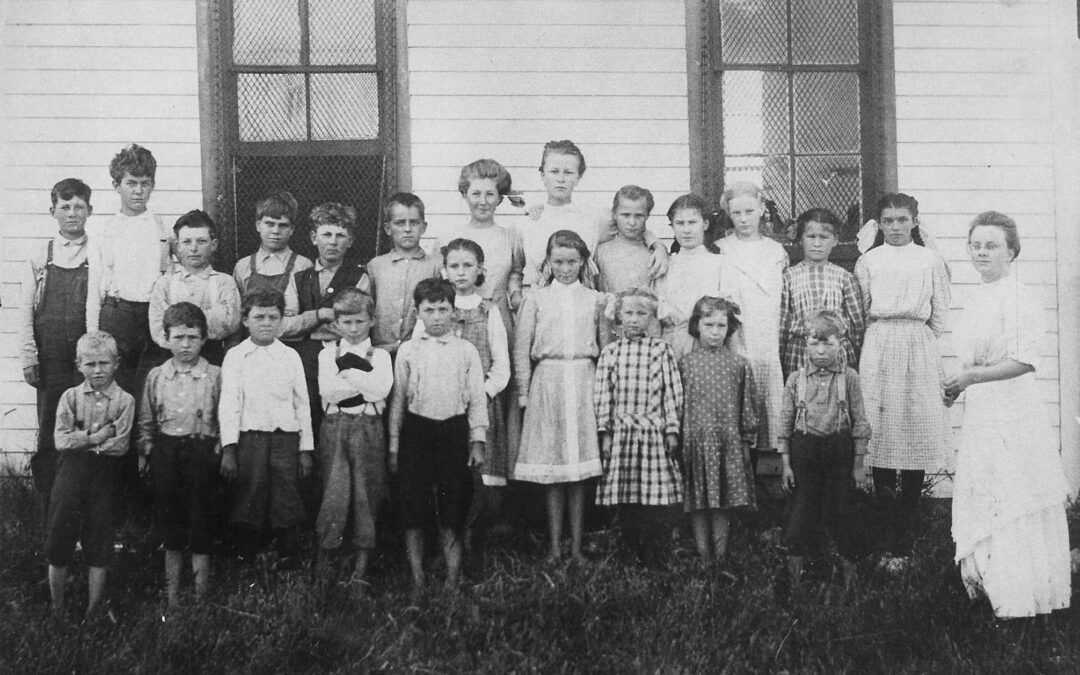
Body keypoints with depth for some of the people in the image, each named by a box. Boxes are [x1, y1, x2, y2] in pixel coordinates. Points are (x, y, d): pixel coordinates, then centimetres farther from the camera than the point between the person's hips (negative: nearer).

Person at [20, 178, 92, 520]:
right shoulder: (41, 257, 8)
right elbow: (26, 309, 7)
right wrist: (29, 357, 0)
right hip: (50, 360, 1)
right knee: (49, 436, 3)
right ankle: (50, 514, 12)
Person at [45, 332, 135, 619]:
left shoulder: (124, 400, -1)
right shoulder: (71, 397, 5)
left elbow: (120, 445, -9)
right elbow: (61, 441, -4)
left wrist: (81, 439, -9)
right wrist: (96, 437, -12)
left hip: (106, 473, -1)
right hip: (72, 470, 1)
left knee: (99, 542, 5)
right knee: (59, 539, 2)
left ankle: (93, 611, 16)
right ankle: (56, 608, 18)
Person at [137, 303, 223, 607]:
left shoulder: (215, 376, -2)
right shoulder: (156, 376, 6)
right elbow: (146, 420, 13)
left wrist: (222, 450, -7)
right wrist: (144, 451, 8)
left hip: (202, 448, -3)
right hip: (165, 449, 3)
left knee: (201, 515, 0)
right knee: (168, 511, 8)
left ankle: (200, 591, 13)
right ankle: (171, 588, 22)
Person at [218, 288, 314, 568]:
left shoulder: (291, 356, 9)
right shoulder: (235, 356, 5)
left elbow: (302, 404, 11)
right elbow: (229, 403, -1)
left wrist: (306, 448, 8)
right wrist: (228, 448, -9)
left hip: (286, 437, 1)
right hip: (249, 437, -1)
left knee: (286, 500, 1)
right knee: (247, 500, 1)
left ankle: (289, 559, 12)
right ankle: (245, 560, 14)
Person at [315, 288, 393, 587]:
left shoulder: (380, 355, 10)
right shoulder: (328, 354, 10)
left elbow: (382, 388, -9)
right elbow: (328, 390, -7)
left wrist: (348, 372, -9)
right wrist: (364, 382, -9)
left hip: (369, 428, 1)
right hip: (336, 427, -1)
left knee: (367, 494, 2)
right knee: (334, 492, -5)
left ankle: (361, 568, 9)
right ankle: (322, 563, 6)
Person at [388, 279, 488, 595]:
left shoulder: (466, 351, 4)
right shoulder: (407, 351, 5)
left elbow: (477, 399, 5)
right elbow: (398, 400, 8)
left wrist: (477, 441, -1)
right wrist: (394, 447, 7)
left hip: (454, 430, 0)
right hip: (416, 430, 1)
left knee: (452, 511, 3)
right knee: (414, 510, 2)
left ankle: (452, 581, 13)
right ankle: (417, 580, 14)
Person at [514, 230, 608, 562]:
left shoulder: (595, 299, 9)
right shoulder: (536, 299, 6)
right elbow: (521, 348, 5)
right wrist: (524, 391, 1)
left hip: (584, 382, 1)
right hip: (548, 381, -1)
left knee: (580, 470, 2)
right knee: (551, 471, 1)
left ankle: (576, 545, 10)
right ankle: (555, 545, 9)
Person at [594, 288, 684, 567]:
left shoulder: (661, 350, 4)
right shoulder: (609, 353, 7)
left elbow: (673, 393, 3)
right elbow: (602, 395, 6)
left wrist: (672, 430, -1)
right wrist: (605, 433, 0)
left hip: (654, 432, -1)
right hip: (620, 433, 2)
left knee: (653, 502, -4)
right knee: (624, 503, 4)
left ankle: (652, 560, 4)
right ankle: (631, 556, 15)